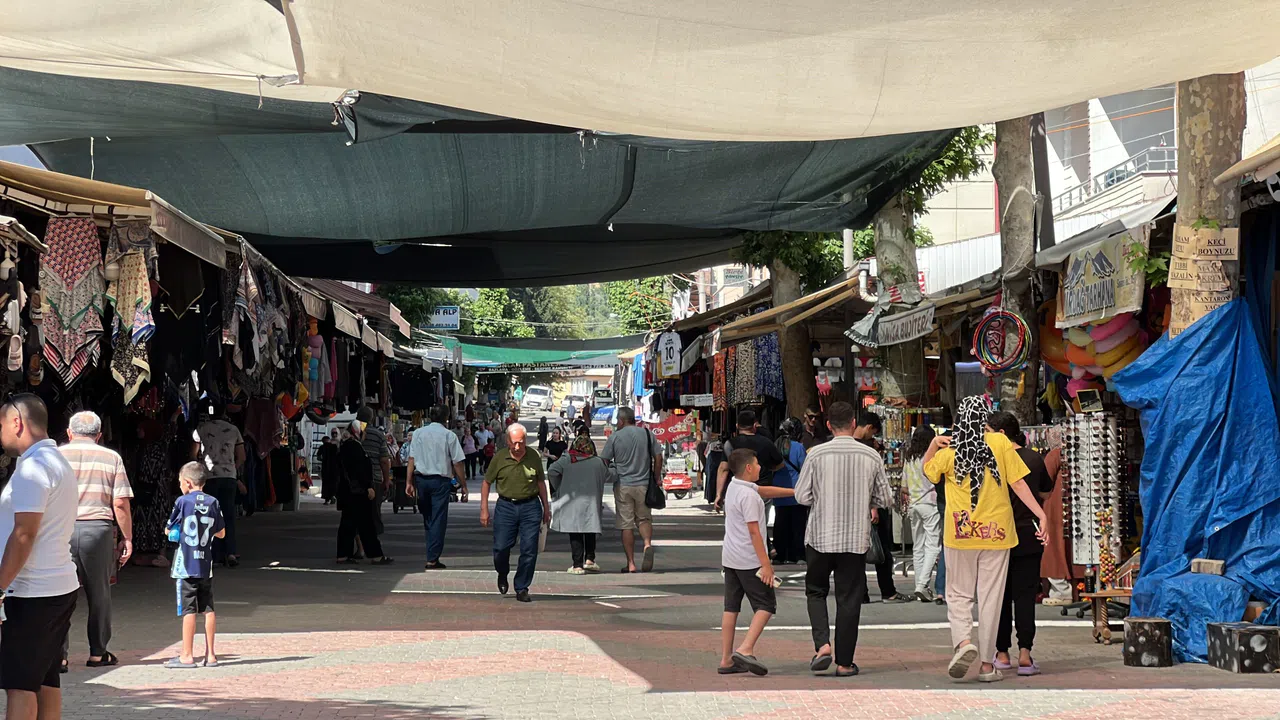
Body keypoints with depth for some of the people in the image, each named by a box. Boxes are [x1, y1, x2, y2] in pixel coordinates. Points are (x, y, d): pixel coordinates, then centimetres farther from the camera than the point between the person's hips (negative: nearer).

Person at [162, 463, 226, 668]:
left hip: (186, 565, -4)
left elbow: (168, 530, 1)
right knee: (208, 608, 8)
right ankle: (210, 654, 10)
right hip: (206, 566, 4)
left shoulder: (183, 502, -8)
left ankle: (187, 655, 0)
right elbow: (221, 533, 11)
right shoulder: (213, 503, 3)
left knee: (188, 610, -2)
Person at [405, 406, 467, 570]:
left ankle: (432, 554, 21)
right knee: (438, 519, -1)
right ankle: (432, 559, -5)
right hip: (440, 480, -4)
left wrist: (410, 482, 3)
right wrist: (463, 486, 2)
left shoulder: (418, 433, 6)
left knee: (427, 518, 16)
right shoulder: (449, 435, -4)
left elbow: (411, 459, 2)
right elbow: (457, 464, -4)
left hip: (421, 478, 4)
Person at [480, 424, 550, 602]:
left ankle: (522, 589, 8)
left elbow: (541, 483, 13)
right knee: (501, 548, -3)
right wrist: (484, 509, 3)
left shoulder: (534, 458, 0)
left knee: (529, 550, -3)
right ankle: (503, 574, 30)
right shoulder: (499, 458, -3)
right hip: (506, 506, 0)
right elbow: (486, 483, 6)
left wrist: (546, 508, 12)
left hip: (530, 507, 0)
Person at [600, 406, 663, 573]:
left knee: (626, 524, 3)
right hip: (643, 485, 2)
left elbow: (604, 462, -2)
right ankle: (647, 544, -16)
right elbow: (658, 458, 4)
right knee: (644, 518, 15)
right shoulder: (648, 434, 4)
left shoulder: (614, 437, -3)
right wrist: (655, 480, 13)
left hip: (623, 486, -2)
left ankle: (631, 563, 2)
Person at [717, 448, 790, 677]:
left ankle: (726, 660, 8)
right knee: (766, 605, -3)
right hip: (749, 560, -9)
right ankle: (745, 650, -17)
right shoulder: (748, 496, -17)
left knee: (731, 608, 9)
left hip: (730, 558, 9)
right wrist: (766, 563, -20)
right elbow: (753, 531, -20)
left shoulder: (732, 488, 11)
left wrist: (791, 491, 37)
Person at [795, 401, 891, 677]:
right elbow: (884, 499, 3)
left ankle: (822, 644, -4)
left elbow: (801, 495, -4)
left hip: (820, 536, -1)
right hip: (856, 538, 1)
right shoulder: (872, 456, -4)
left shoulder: (817, 454, -8)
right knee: (849, 598, 7)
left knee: (816, 591, 16)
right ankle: (844, 662, 9)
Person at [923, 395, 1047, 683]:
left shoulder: (949, 451, -3)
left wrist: (933, 445, 6)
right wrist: (1040, 514, -3)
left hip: (959, 535, 0)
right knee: (990, 599, 6)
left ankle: (963, 641, -15)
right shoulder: (999, 443, -4)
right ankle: (987, 664, 8)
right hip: (996, 533, 0)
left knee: (959, 595, 12)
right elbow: (1018, 483, -6)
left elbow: (928, 471, 17)